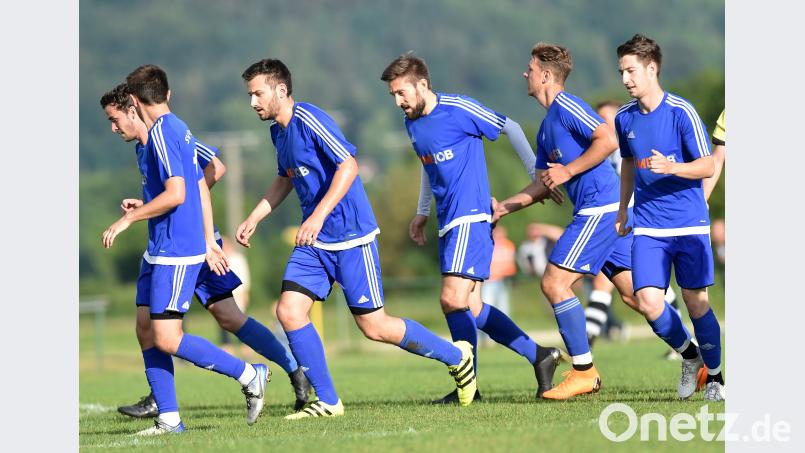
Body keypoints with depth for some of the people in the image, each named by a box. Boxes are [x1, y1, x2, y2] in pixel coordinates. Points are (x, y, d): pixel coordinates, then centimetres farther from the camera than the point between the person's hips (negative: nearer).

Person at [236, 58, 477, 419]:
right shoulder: (278, 131, 11)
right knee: (288, 311, -5)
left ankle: (456, 356, 17)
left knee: (373, 326, -2)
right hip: (314, 240, 8)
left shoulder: (308, 119, -17)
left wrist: (318, 215, -33)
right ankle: (328, 402, 3)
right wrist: (253, 220, 20)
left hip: (350, 235, -8)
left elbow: (348, 165, -26)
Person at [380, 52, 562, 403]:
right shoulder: (411, 123, 12)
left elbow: (510, 127, -3)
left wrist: (538, 175, 1)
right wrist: (422, 212, 23)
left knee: (453, 299, -17)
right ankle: (539, 356, 18)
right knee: (471, 308, 7)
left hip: (471, 216, -9)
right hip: (448, 222, 9)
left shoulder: (459, 109, -12)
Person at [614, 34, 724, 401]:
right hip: (647, 226, 4)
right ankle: (688, 354, 15)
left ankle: (715, 375, 18)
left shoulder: (681, 112, -11)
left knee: (695, 301, 0)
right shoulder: (624, 118, 5)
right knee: (648, 302, -11)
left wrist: (671, 167, -28)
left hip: (689, 223, -4)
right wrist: (622, 209, 25)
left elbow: (708, 166, -11)